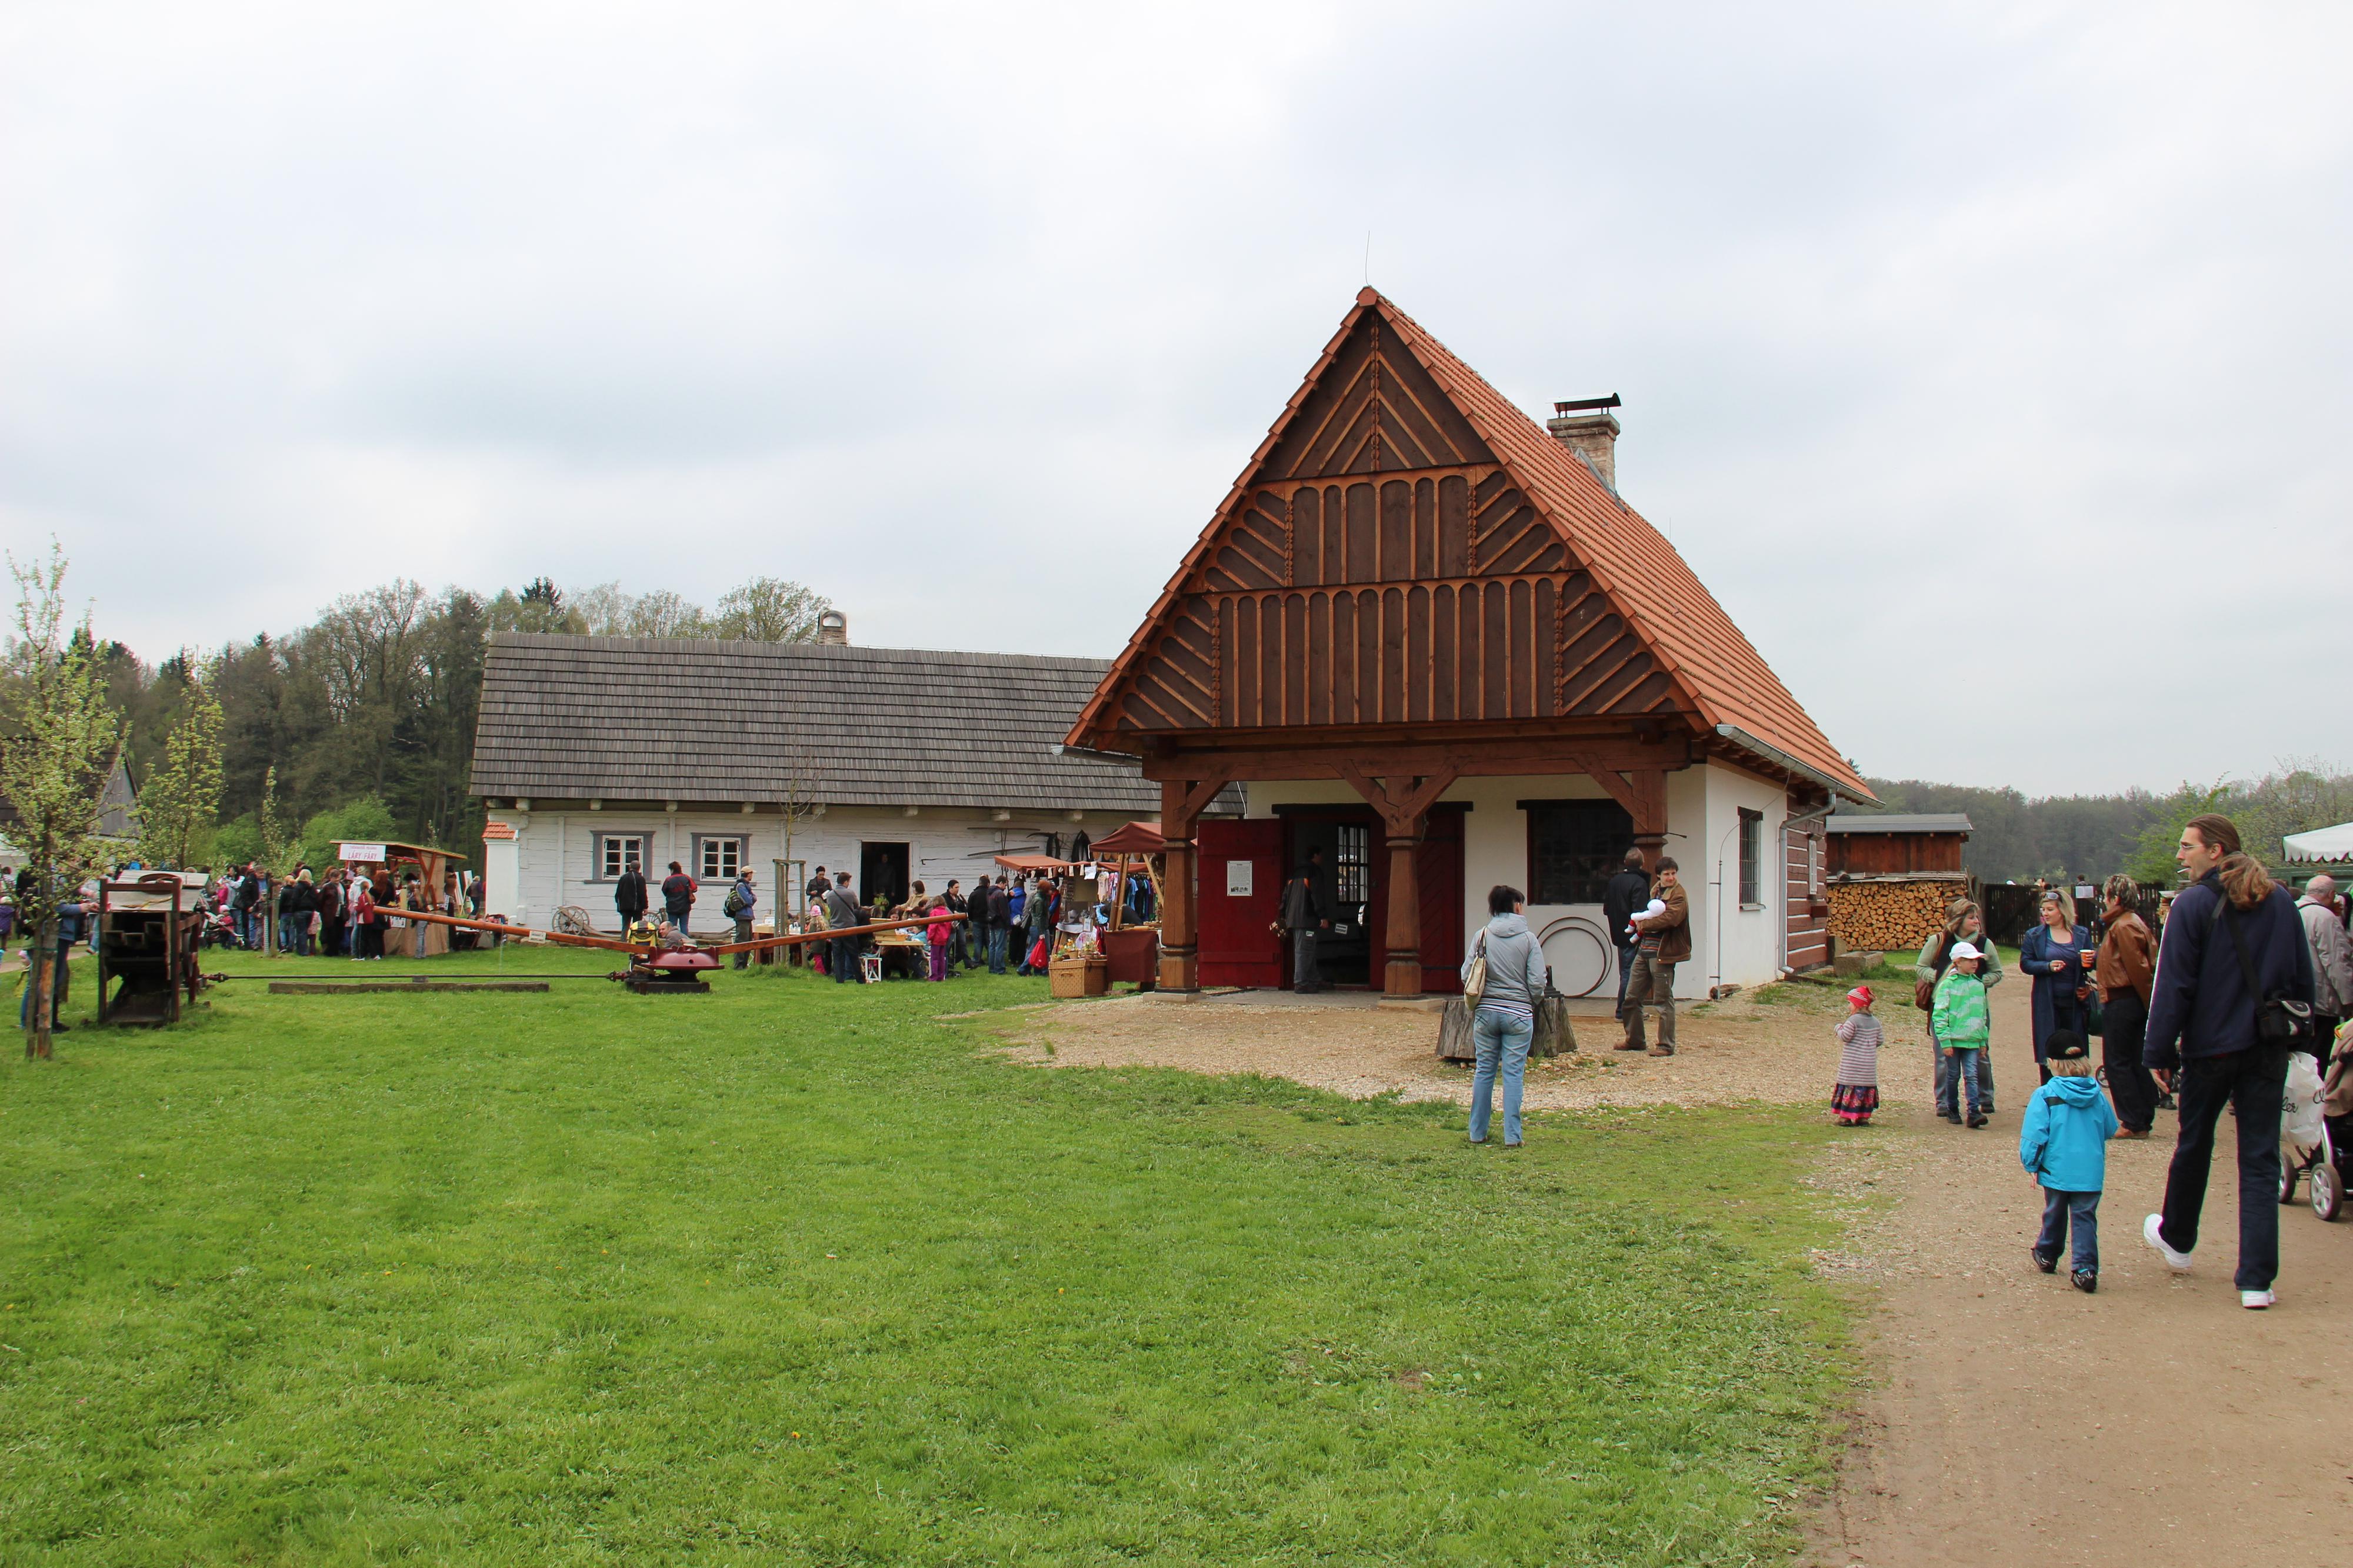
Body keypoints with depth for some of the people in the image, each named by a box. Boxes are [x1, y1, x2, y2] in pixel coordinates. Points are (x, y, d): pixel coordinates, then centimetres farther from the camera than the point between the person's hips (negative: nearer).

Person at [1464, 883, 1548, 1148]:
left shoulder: (1483, 936, 0)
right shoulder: (1529, 939, -6)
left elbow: (1466, 974, -1)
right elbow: (1537, 982, -8)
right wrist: (1531, 1002, 13)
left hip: (1486, 1012, 2)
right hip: (1519, 1014, -2)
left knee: (1484, 1071, 11)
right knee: (1513, 1073, 3)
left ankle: (1477, 1133, 17)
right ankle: (1512, 1136, 3)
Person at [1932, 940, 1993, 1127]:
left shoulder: (1978, 985, 9)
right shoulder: (1948, 985, -6)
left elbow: (1982, 1014, 19)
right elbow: (1939, 1014, -9)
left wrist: (1983, 1040, 18)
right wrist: (1945, 1041, -13)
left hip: (1972, 1040, 3)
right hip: (1953, 1040, -3)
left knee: (1971, 1075, -6)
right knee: (1954, 1076, 7)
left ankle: (1974, 1112, -10)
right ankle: (1952, 1111, 19)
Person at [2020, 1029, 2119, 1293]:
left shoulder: (2046, 1095, -12)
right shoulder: (2097, 1095, 0)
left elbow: (2034, 1136, -13)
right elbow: (2110, 1130, 13)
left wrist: (2031, 1165, -2)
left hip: (2056, 1170, -2)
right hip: (2091, 1173, 2)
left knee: (2055, 1213, 17)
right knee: (2085, 1218, 3)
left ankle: (2047, 1255, 36)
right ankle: (2086, 1268, -8)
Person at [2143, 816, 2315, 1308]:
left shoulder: (2194, 904, -11)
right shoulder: (2281, 902, 4)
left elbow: (2173, 987, -13)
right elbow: (2303, 977, 10)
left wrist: (2160, 1052, -8)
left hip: (2210, 1047, -3)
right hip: (2268, 1048, 3)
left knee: (2193, 1146, 16)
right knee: (2260, 1161, 3)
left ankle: (2176, 1240, 35)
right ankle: (2257, 1280, -1)